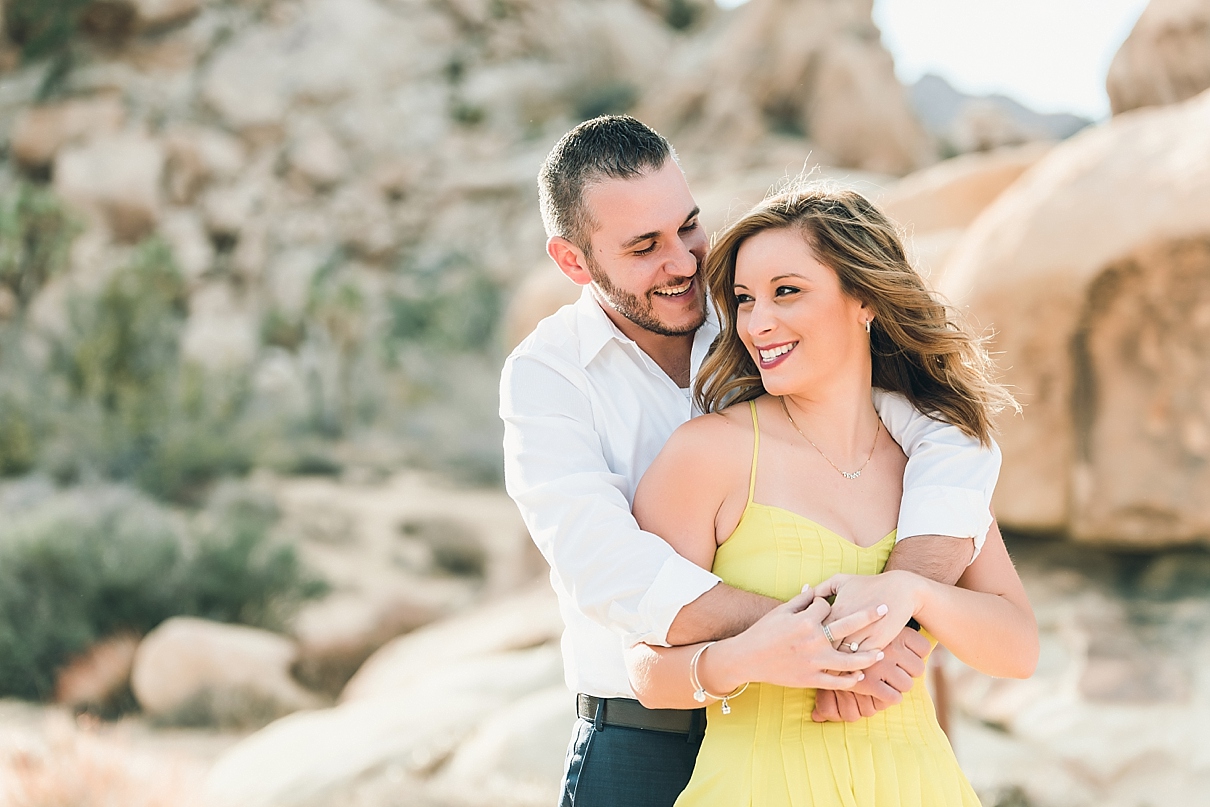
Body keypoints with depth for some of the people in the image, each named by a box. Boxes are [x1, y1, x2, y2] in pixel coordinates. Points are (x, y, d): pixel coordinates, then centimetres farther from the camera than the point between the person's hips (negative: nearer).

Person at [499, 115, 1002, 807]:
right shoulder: (545, 374, -5)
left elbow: (956, 443, -11)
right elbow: (598, 558, -21)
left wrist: (894, 615, -27)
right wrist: (767, 635, -35)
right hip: (642, 749, -1)